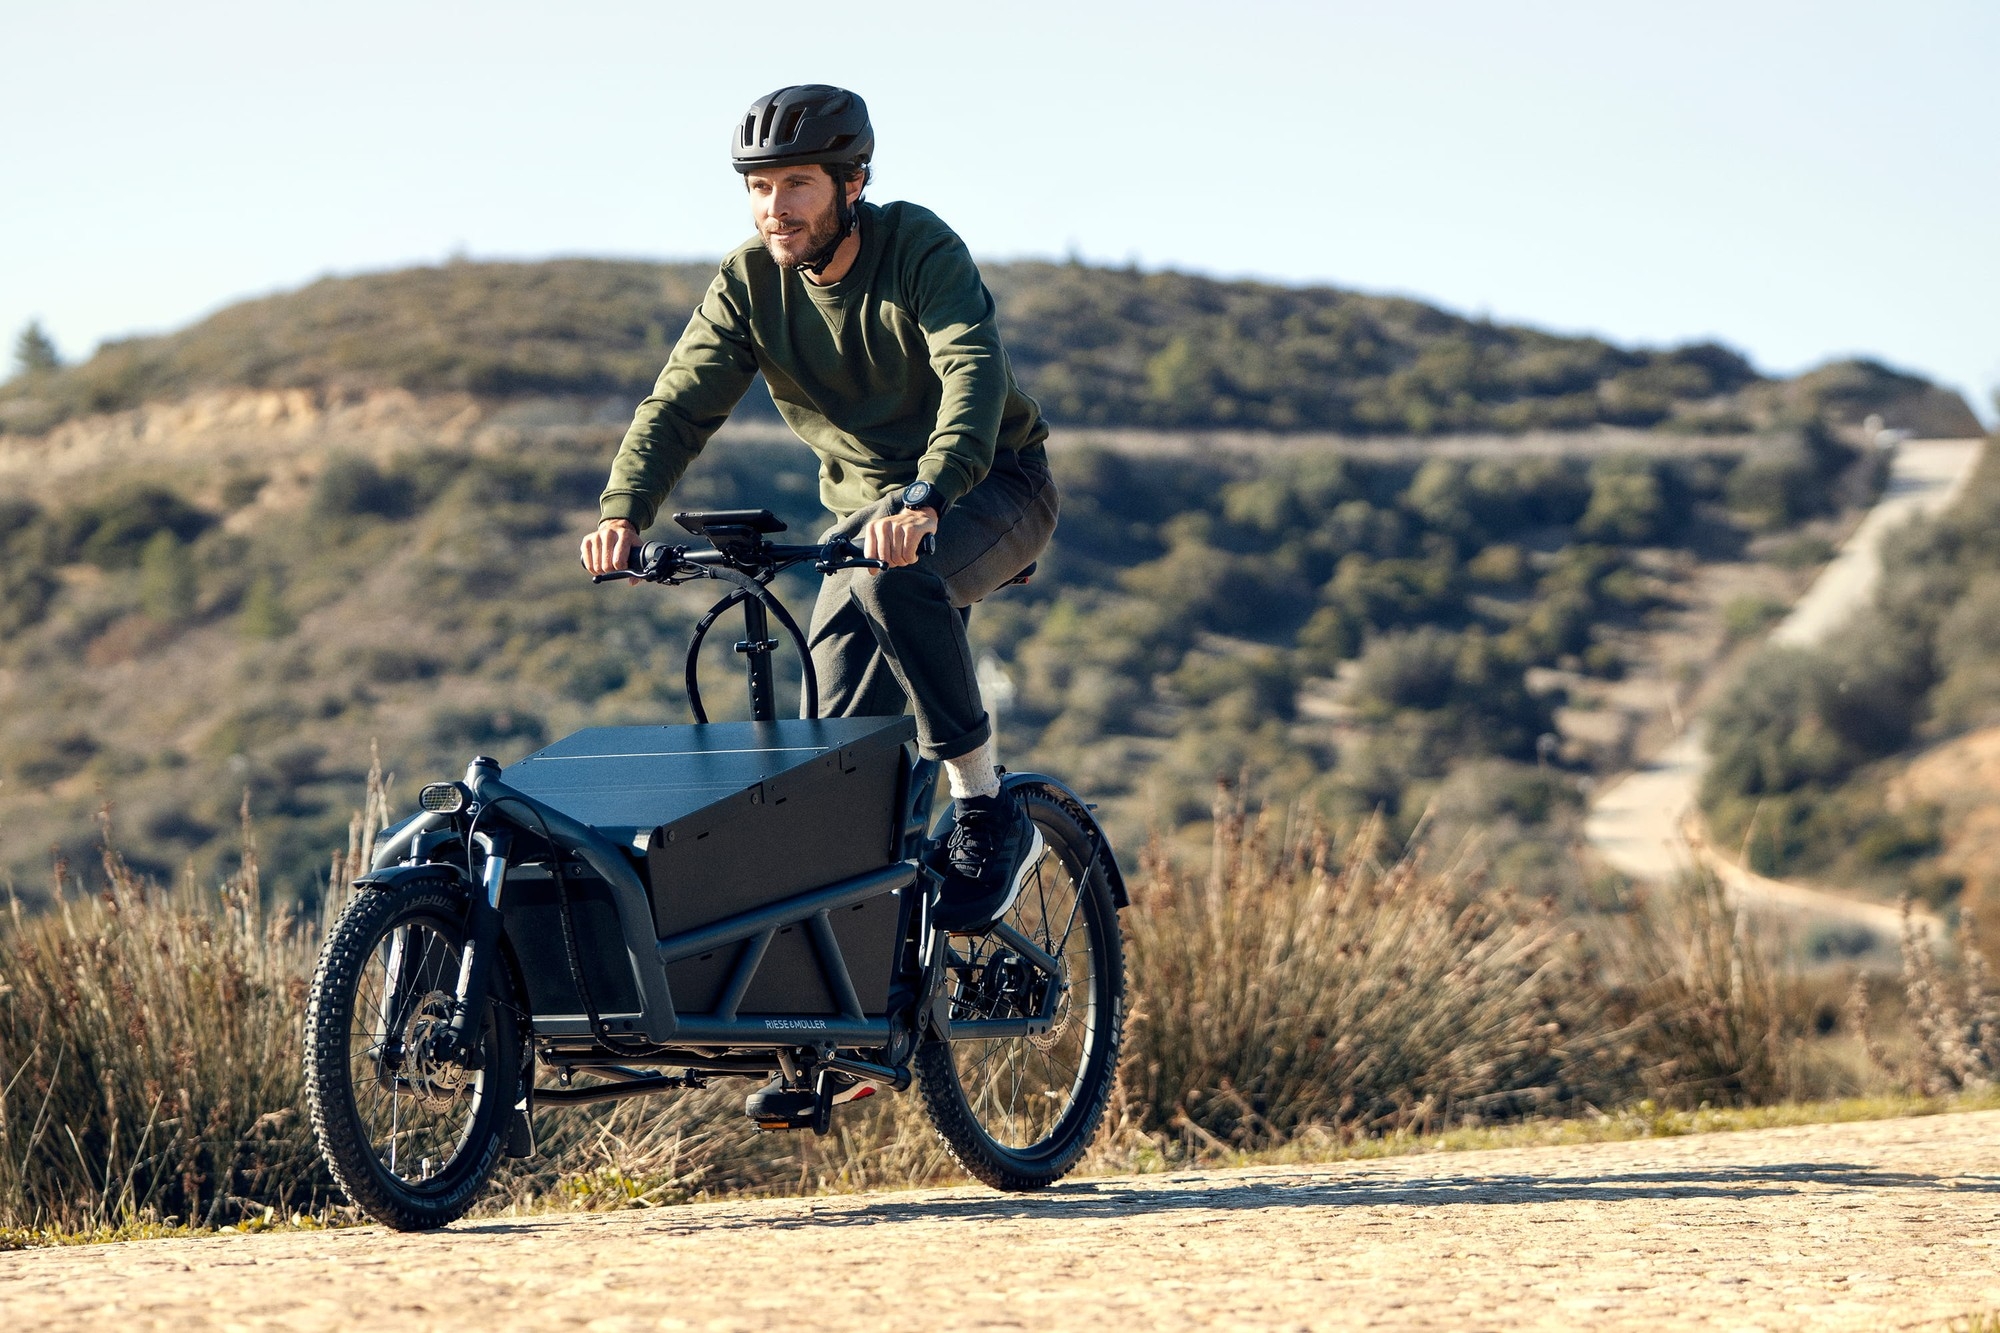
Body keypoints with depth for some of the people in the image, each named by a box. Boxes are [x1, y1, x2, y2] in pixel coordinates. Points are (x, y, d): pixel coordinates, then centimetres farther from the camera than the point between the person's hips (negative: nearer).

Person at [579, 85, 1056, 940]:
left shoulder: (919, 251, -22)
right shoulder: (749, 283, -8)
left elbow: (974, 372, -38)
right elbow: (679, 403, -15)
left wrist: (927, 499, -55)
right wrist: (623, 511, -35)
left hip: (992, 486, -5)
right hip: (868, 506, 5)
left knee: (893, 577, -36)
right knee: (839, 735, -10)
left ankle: (985, 811, -25)